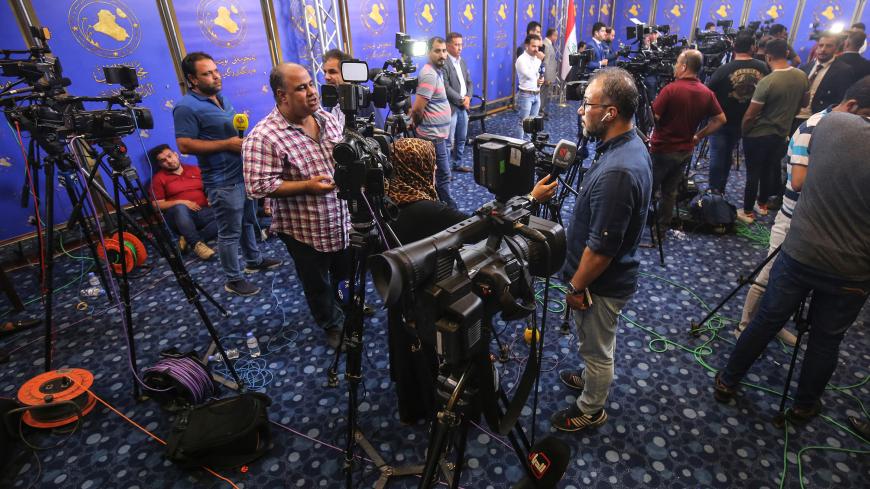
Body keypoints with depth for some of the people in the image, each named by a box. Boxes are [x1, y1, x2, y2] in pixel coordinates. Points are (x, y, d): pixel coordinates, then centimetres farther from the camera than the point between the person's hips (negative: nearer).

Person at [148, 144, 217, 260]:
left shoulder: (195, 169, 18)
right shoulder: (159, 178, 8)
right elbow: (158, 205, 1)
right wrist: (181, 202, -14)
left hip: (203, 213, 3)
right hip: (180, 215, -3)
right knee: (180, 208, -39)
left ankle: (189, 239, -22)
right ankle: (197, 244, -33)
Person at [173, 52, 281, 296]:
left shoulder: (221, 99, 12)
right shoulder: (186, 107, -16)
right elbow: (185, 145, -21)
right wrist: (228, 144, -22)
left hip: (243, 173, 9)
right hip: (223, 181, -9)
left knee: (248, 221, 22)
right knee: (230, 233, 1)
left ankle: (254, 260, 40)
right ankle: (233, 280, 15)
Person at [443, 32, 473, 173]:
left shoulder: (462, 61, 14)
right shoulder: (443, 63, -13)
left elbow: (469, 82, 15)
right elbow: (446, 87, -20)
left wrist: (468, 97, -4)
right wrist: (461, 100, -15)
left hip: (463, 107, 8)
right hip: (450, 107, -8)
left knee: (461, 139, 16)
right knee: (448, 141, -2)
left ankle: (457, 164, 29)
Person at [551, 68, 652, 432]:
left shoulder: (617, 172, -34)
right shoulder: (631, 145, -2)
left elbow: (601, 249, -29)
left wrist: (576, 287, -14)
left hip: (601, 283, -9)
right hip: (612, 276, 9)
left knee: (597, 349, 15)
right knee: (596, 344, 31)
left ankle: (590, 410, 39)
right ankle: (591, 377, 56)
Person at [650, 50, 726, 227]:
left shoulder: (671, 89, -17)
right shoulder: (707, 93, 1)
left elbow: (653, 117, -18)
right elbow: (720, 119, 4)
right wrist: (698, 136, 9)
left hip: (663, 148, -6)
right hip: (685, 150, 6)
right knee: (670, 191, 15)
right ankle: (663, 225, 23)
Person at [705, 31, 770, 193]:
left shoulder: (725, 69, -19)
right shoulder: (763, 68, -6)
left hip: (721, 120, -4)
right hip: (744, 121, 4)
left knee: (717, 156, 4)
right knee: (727, 155, 18)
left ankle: (713, 191, 7)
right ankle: (721, 189, 27)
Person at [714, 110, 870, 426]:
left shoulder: (831, 122, -12)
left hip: (798, 253, 2)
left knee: (765, 321, 17)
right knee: (826, 340, 18)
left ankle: (727, 382, 32)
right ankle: (804, 406, 38)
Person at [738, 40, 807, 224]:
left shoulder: (767, 81, -25)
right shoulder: (802, 76, -3)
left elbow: (749, 116, -22)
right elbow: (798, 106, 10)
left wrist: (743, 132, -5)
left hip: (758, 135, -7)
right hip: (781, 133, 7)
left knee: (753, 173, 4)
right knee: (769, 169, 21)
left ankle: (747, 212, 14)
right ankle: (762, 204, 36)